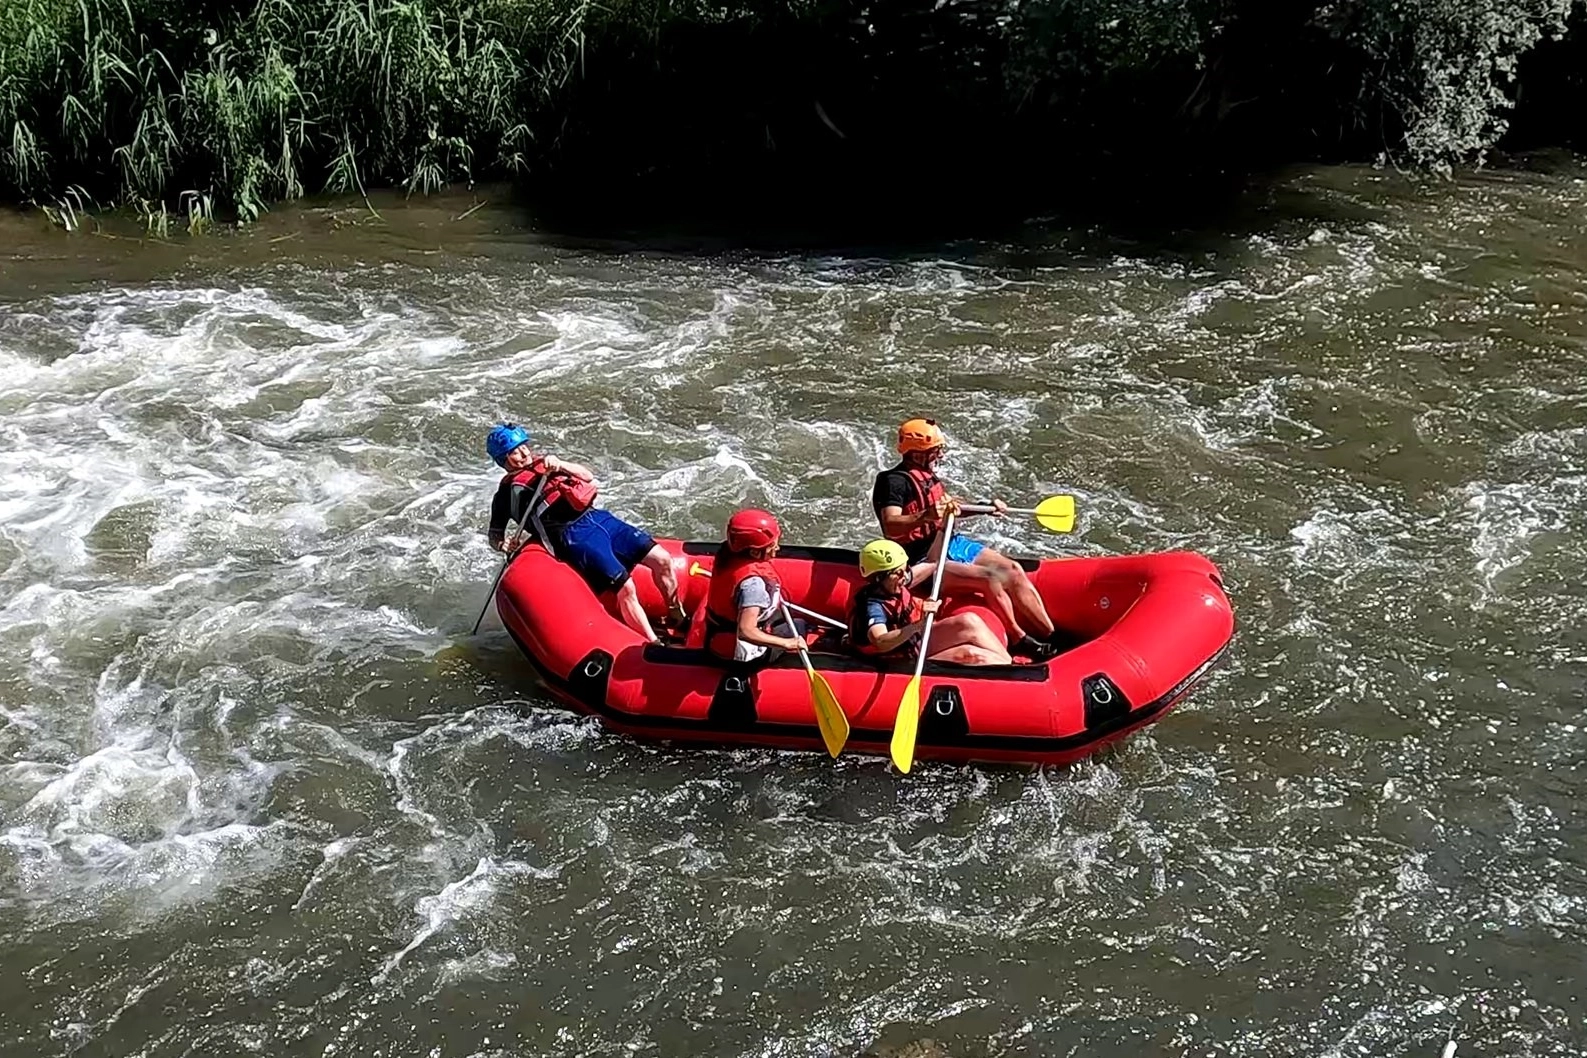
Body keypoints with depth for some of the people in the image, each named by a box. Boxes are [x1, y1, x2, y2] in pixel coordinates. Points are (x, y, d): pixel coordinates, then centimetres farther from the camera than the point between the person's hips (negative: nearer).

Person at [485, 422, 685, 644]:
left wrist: (561, 465, -5)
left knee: (662, 560, -3)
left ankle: (679, 622, 16)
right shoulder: (508, 492, 9)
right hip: (573, 536, -6)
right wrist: (504, 545, -13)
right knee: (625, 589, -23)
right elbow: (495, 535, 10)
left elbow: (588, 476, 14)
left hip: (598, 517, 6)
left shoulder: (545, 463, 23)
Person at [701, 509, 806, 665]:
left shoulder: (728, 551, -12)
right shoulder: (753, 583, -37)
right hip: (740, 652, -8)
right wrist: (787, 643, -33)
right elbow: (746, 631, -39)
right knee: (798, 627, 12)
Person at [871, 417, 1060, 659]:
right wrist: (925, 516, -44)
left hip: (953, 544, 9)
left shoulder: (927, 474, 13)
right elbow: (891, 527, -29)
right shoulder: (894, 481, -15)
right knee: (990, 578, -26)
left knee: (1012, 570, -7)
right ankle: (1020, 640, -11)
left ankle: (1051, 635, -5)